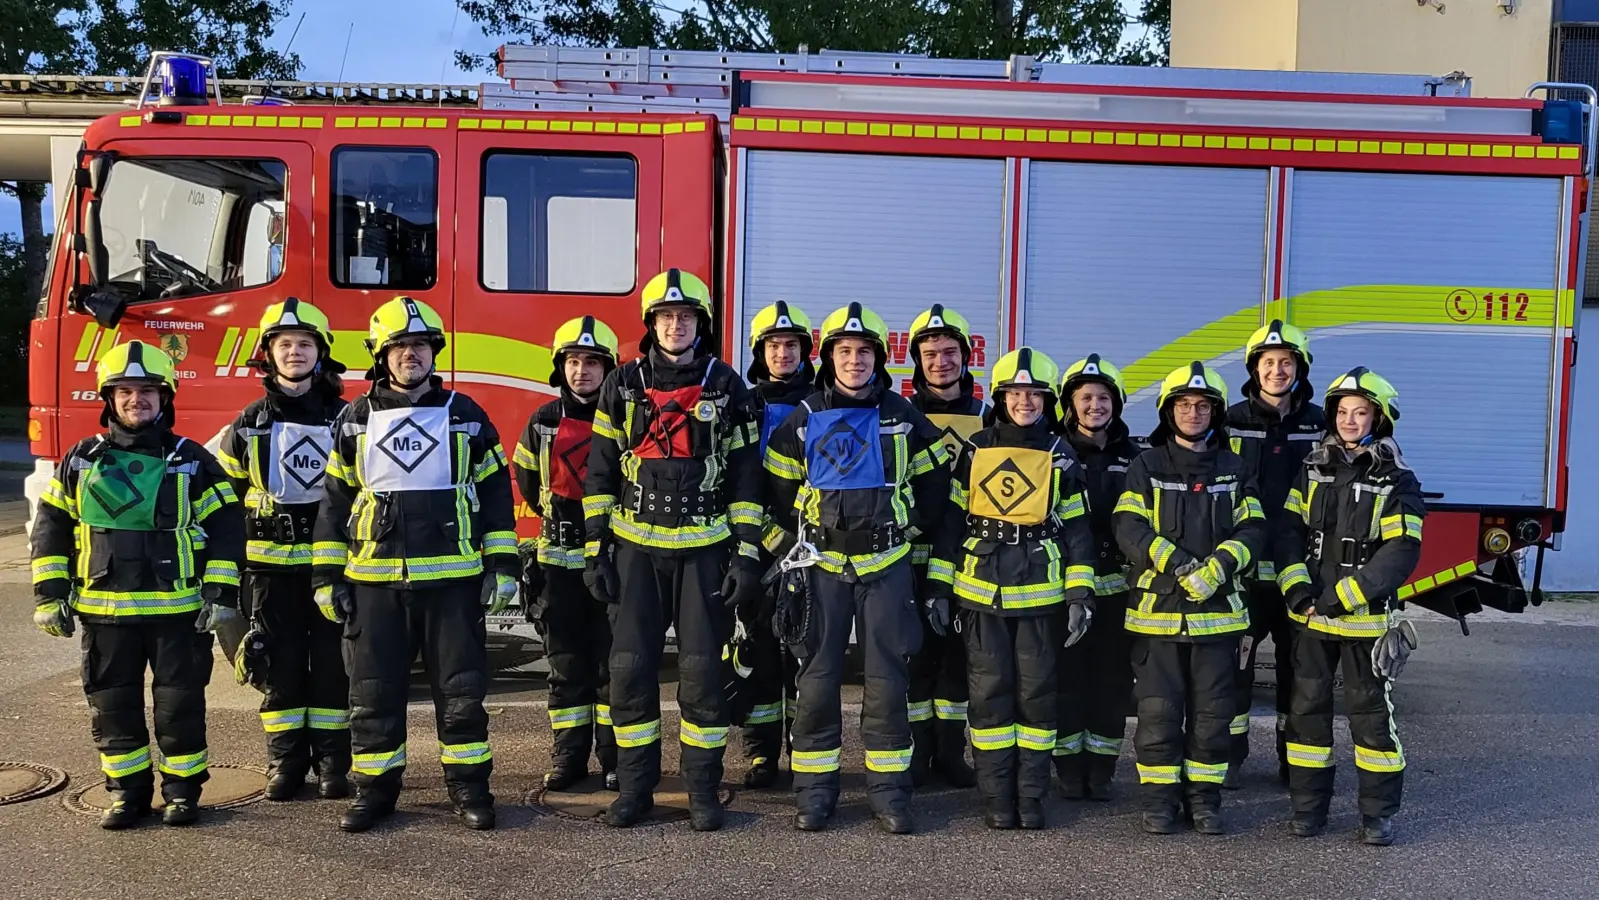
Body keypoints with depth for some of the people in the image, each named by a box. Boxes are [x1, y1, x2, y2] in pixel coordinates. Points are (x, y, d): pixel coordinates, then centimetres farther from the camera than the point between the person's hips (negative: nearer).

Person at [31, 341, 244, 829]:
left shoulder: (192, 461, -1)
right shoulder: (81, 461, 5)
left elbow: (226, 528, -2)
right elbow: (51, 529, 9)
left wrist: (221, 594, -8)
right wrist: (50, 595, 2)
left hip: (178, 610, -2)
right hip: (104, 611, 2)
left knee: (180, 704, 4)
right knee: (112, 706, 9)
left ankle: (182, 789, 19)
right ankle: (127, 791, 23)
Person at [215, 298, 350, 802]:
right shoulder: (249, 425, 5)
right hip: (272, 566, 1)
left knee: (332, 662, 4)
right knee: (279, 665, 6)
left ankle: (333, 760, 14)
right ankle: (285, 760, 18)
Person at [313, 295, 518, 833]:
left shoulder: (465, 416, 4)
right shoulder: (355, 421, 7)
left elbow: (495, 493, 4)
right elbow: (335, 502, 9)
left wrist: (502, 566, -2)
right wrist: (328, 576, 4)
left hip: (452, 580, -1)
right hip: (374, 582, 1)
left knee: (461, 688, 4)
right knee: (373, 692, 8)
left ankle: (468, 784, 17)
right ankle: (375, 788, 21)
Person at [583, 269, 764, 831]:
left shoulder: (726, 387, 2)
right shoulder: (622, 386, 5)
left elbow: (745, 475, 2)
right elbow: (600, 474, 6)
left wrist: (746, 554, -5)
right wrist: (595, 552, 0)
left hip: (704, 549, -1)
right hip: (636, 550, 1)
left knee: (702, 668, 2)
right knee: (630, 665, 3)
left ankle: (703, 789, 14)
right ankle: (634, 786, 16)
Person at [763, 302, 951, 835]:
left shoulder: (905, 420, 3)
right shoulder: (802, 422, 3)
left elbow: (934, 502, 7)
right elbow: (779, 501, 7)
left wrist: (937, 579, 4)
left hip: (887, 566, 0)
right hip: (822, 567, 0)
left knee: (887, 681, 2)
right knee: (818, 680, 3)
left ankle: (888, 790, 13)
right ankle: (814, 789, 14)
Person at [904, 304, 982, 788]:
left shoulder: (986, 417, 10)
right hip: (914, 553, -2)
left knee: (960, 651, 6)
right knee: (917, 649, 1)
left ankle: (951, 750, 17)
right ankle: (918, 749, 12)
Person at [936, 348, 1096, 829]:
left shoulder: (1060, 456, 5)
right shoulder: (975, 450, 5)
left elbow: (1076, 529, 5)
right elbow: (950, 520, 7)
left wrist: (1081, 595, -2)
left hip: (1040, 594, 0)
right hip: (981, 592, 0)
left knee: (1037, 693, 4)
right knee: (990, 692, 3)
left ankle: (1031, 797, 15)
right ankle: (996, 798, 13)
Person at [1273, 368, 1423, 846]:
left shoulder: (1397, 481, -6)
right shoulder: (1314, 469, 7)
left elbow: (1402, 552, -14)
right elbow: (1290, 530, 4)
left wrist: (1344, 596, -19)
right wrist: (1295, 586, -11)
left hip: (1366, 620, -4)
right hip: (1310, 616, 4)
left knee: (1371, 712, 4)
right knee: (1307, 707, 8)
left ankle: (1378, 812, 17)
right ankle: (1308, 805, 19)